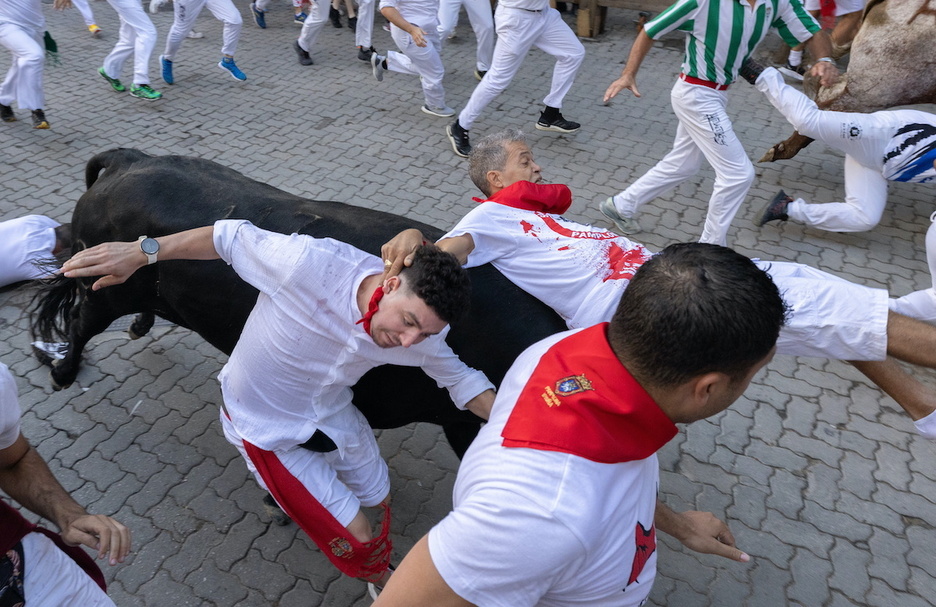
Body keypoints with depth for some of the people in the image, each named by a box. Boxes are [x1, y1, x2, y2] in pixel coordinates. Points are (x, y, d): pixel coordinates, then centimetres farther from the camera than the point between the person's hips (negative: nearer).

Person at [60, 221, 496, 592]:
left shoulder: (420, 332, -22)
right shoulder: (309, 263, -40)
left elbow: (458, 377, -6)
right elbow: (231, 236, -25)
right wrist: (141, 252, -17)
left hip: (331, 413, 5)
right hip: (265, 425, -5)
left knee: (379, 499, 23)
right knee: (356, 537, 0)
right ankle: (383, 581, 35)